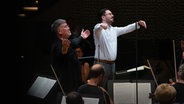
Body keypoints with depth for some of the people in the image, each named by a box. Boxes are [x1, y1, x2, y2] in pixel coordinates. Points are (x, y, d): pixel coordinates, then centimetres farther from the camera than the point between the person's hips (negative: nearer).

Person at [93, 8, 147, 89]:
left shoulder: (114, 30, 17)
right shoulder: (98, 28, -6)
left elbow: (126, 29, 17)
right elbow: (97, 28, -28)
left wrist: (138, 24, 3)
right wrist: (101, 25, -52)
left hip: (112, 63, 7)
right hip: (102, 63, -7)